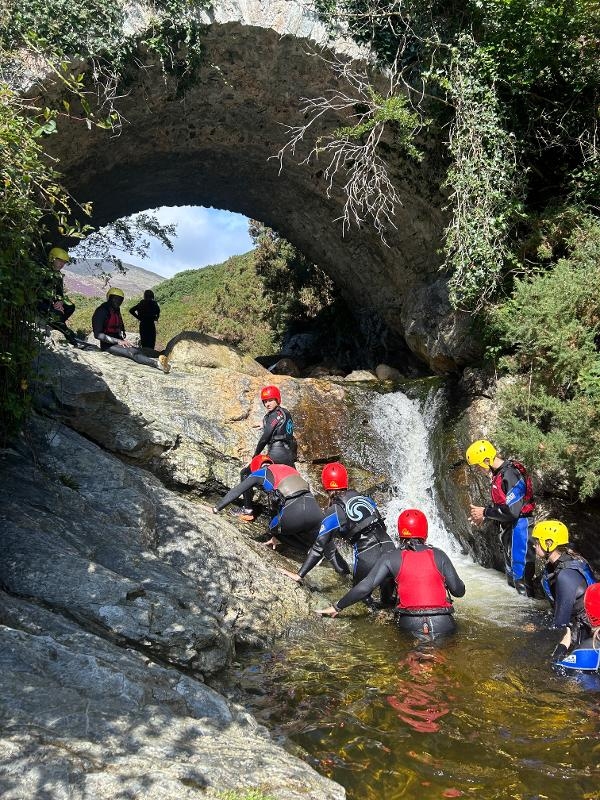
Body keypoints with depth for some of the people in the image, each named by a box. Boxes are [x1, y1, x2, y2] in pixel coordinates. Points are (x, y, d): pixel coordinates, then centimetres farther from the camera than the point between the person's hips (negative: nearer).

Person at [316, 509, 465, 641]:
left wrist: (336, 607, 8)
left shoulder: (391, 558, 4)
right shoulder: (438, 555, 6)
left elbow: (364, 588, -2)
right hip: (442, 623, 1)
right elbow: (459, 591, 6)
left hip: (411, 625, 0)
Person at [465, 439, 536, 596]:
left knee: (521, 575, -7)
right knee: (511, 574, 19)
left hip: (519, 526, -10)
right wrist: (484, 516, 6)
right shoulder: (499, 473, 9)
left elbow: (512, 511, -26)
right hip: (508, 528, 10)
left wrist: (485, 512, -15)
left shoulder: (511, 475, -22)